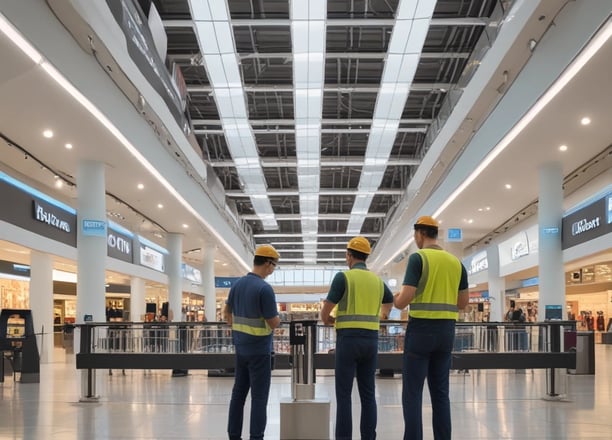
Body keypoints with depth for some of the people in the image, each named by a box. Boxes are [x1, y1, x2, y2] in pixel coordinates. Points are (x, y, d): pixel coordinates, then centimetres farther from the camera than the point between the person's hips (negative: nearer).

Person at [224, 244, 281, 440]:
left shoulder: (237, 284, 5)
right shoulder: (264, 288, -19)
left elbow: (227, 312, 18)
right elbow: (274, 323, -16)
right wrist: (278, 317, 5)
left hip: (241, 347, 7)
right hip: (259, 350, -7)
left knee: (238, 392, 13)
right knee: (259, 396, -1)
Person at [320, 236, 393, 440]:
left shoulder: (343, 277, -8)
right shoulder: (377, 280, 12)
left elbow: (325, 313, -6)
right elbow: (389, 303, 33)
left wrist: (327, 319, 16)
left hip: (348, 341, -5)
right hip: (371, 341, 6)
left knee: (343, 395, -2)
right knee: (368, 394, 7)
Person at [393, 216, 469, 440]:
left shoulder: (418, 258, -9)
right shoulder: (456, 262, 9)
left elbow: (404, 300, -15)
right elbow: (463, 302, 14)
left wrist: (396, 300, 6)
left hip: (421, 329, -6)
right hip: (447, 331, 6)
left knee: (412, 393, -1)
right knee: (440, 392, 11)